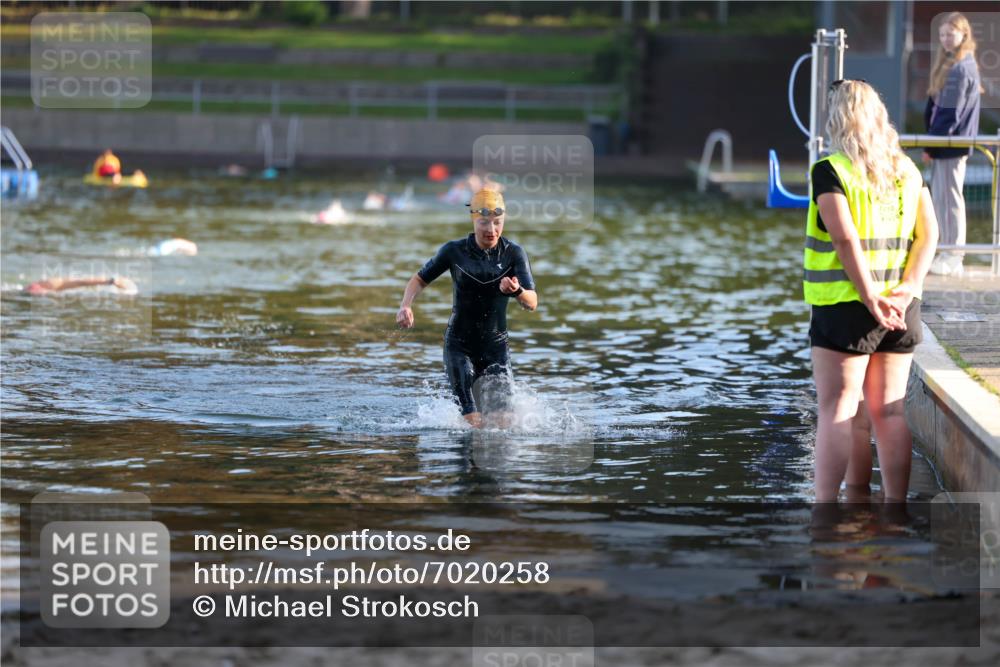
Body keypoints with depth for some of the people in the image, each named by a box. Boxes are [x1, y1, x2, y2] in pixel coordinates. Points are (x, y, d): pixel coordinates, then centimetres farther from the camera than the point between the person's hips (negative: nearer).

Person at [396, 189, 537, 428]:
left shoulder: (513, 253, -7)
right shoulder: (454, 251, -6)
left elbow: (532, 303, -13)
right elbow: (420, 280, 6)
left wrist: (517, 291, -36)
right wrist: (406, 305, -13)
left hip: (496, 347, 1)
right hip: (459, 346, -1)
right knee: (474, 422, -13)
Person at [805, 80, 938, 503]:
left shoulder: (831, 171, -9)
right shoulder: (907, 169, 9)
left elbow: (846, 237, -19)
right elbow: (929, 233, 2)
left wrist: (871, 299, -19)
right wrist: (905, 290, -6)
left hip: (845, 307, -5)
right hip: (902, 310, 5)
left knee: (838, 411, -3)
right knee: (888, 411, 10)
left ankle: (826, 506, -5)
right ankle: (895, 504, 12)